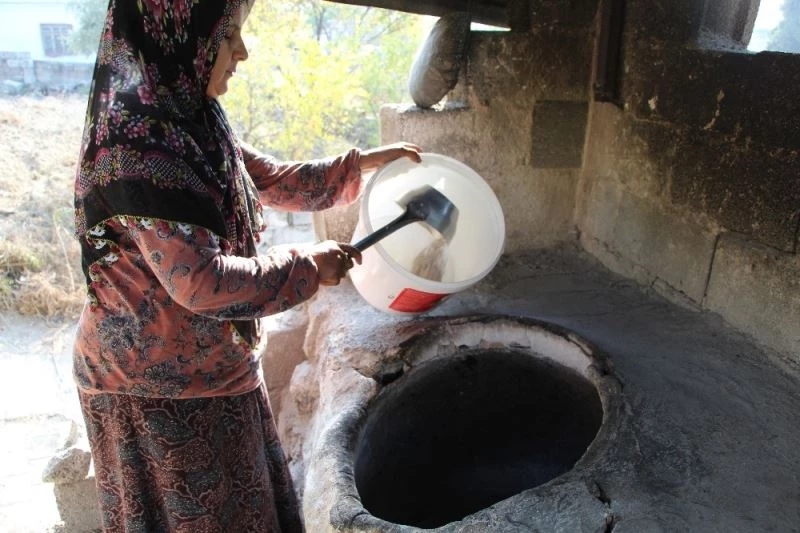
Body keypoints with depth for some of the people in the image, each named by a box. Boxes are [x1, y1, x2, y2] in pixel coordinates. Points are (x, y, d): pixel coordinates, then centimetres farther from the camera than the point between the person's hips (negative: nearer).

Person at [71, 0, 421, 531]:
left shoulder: (193, 121, 2)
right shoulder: (135, 143, -26)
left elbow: (275, 180, 14)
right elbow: (199, 280, -31)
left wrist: (361, 162, 11)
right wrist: (307, 266, -20)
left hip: (210, 364, 8)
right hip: (158, 384, -8)